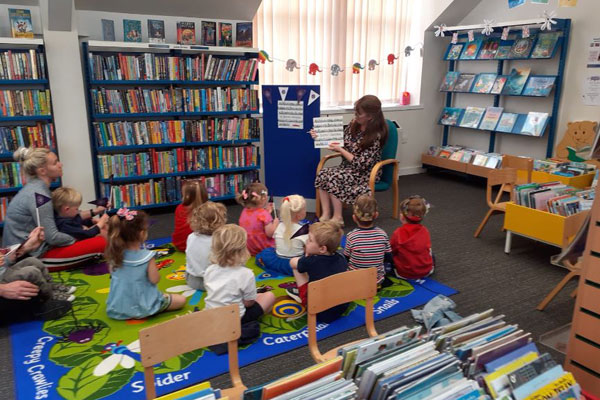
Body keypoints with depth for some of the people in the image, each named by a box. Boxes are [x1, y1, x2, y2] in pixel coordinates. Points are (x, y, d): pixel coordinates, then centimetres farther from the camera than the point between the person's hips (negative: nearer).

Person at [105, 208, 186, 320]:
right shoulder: (147, 256, -24)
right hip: (143, 308, -6)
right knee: (181, 300, 3)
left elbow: (113, 274, 4)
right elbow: (154, 279, -16)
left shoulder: (114, 255, -11)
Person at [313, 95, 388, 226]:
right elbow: (341, 143, 11)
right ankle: (325, 215, -16)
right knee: (322, 174, -18)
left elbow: (361, 164, -21)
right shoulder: (354, 124, -1)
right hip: (348, 167, 7)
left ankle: (338, 218, -14)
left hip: (365, 172, -7)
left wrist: (340, 150, -18)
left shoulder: (376, 135, -21)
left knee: (333, 178, -28)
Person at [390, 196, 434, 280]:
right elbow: (428, 250, 5)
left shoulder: (398, 233, -21)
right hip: (426, 272, 4)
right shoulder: (425, 231, -8)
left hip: (404, 274, -4)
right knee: (431, 256, 35)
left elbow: (392, 252, -8)